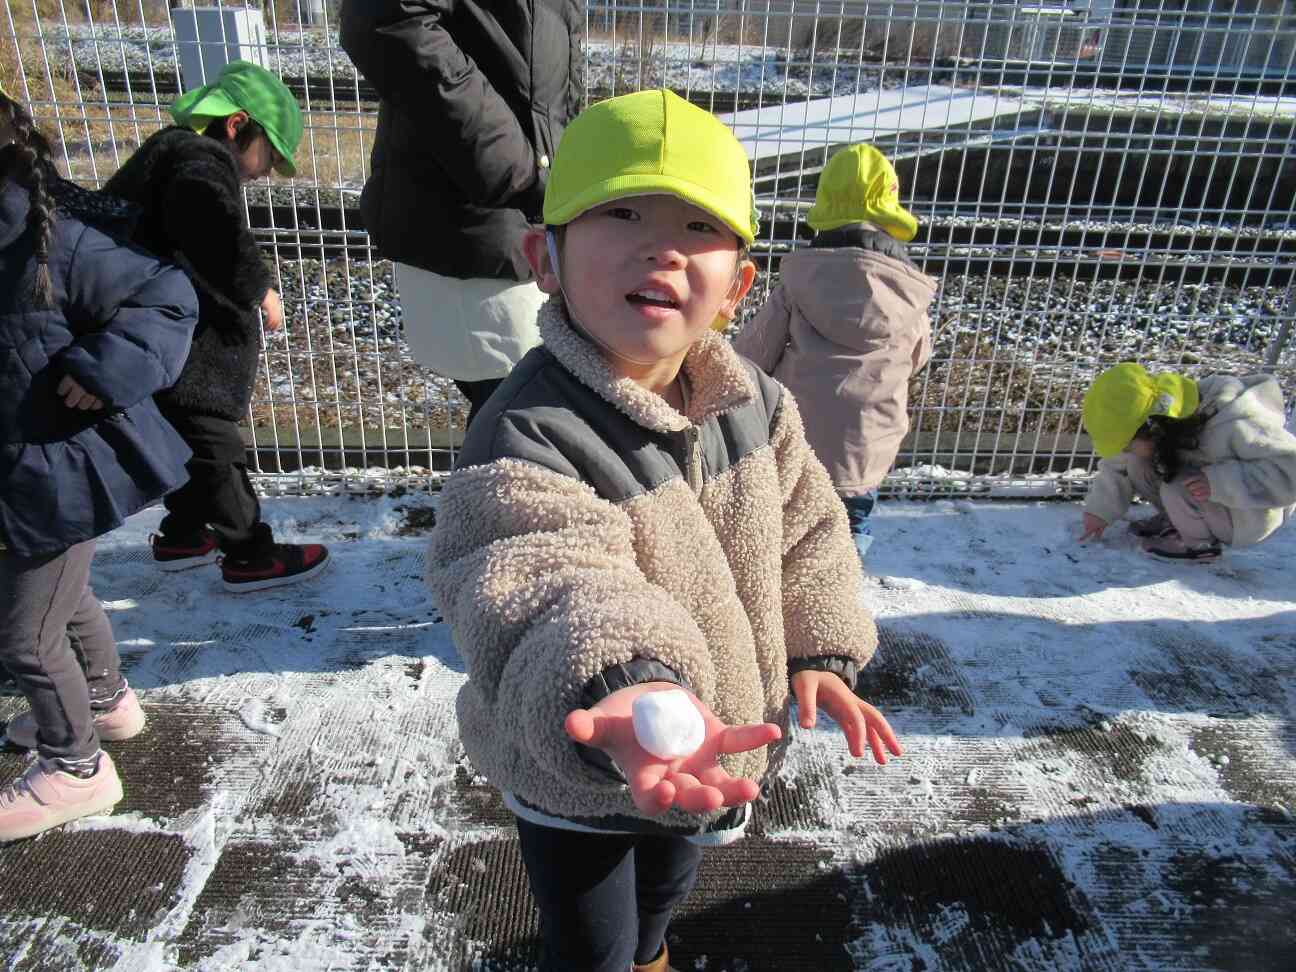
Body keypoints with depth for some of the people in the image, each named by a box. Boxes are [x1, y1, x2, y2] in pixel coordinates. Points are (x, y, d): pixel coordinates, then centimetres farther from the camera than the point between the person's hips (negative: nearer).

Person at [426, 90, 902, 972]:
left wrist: (817, 649, -3)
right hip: (574, 777, -6)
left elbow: (804, 530, 1)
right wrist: (618, 698, -64)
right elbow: (549, 596, -46)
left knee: (667, 884, 36)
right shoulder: (528, 438, -34)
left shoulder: (751, 403, -12)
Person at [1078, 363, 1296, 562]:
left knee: (1177, 489, -32)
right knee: (1136, 466, -12)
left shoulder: (1236, 425, -38)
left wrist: (1220, 482, -42)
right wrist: (1100, 510, -2)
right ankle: (1174, 519, 8)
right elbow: (1116, 465, -2)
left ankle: (1201, 543, -4)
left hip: (1251, 514, -6)